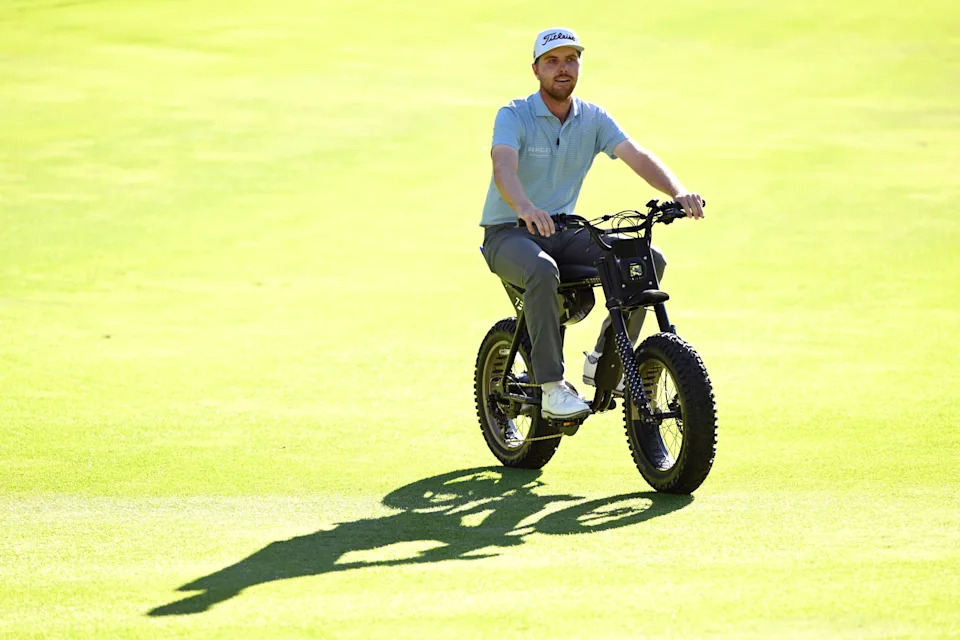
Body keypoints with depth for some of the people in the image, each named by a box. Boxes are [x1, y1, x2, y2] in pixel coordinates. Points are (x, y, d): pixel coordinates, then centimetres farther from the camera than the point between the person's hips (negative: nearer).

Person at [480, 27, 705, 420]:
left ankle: (603, 361, -2)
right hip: (509, 234, -5)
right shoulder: (514, 116, -10)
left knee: (650, 259, -13)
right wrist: (525, 208, -52)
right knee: (543, 271, -39)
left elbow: (638, 157, -9)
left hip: (564, 231, 5)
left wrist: (678, 193, -30)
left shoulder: (593, 119, 4)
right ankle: (552, 388, -32)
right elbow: (503, 167, -30)